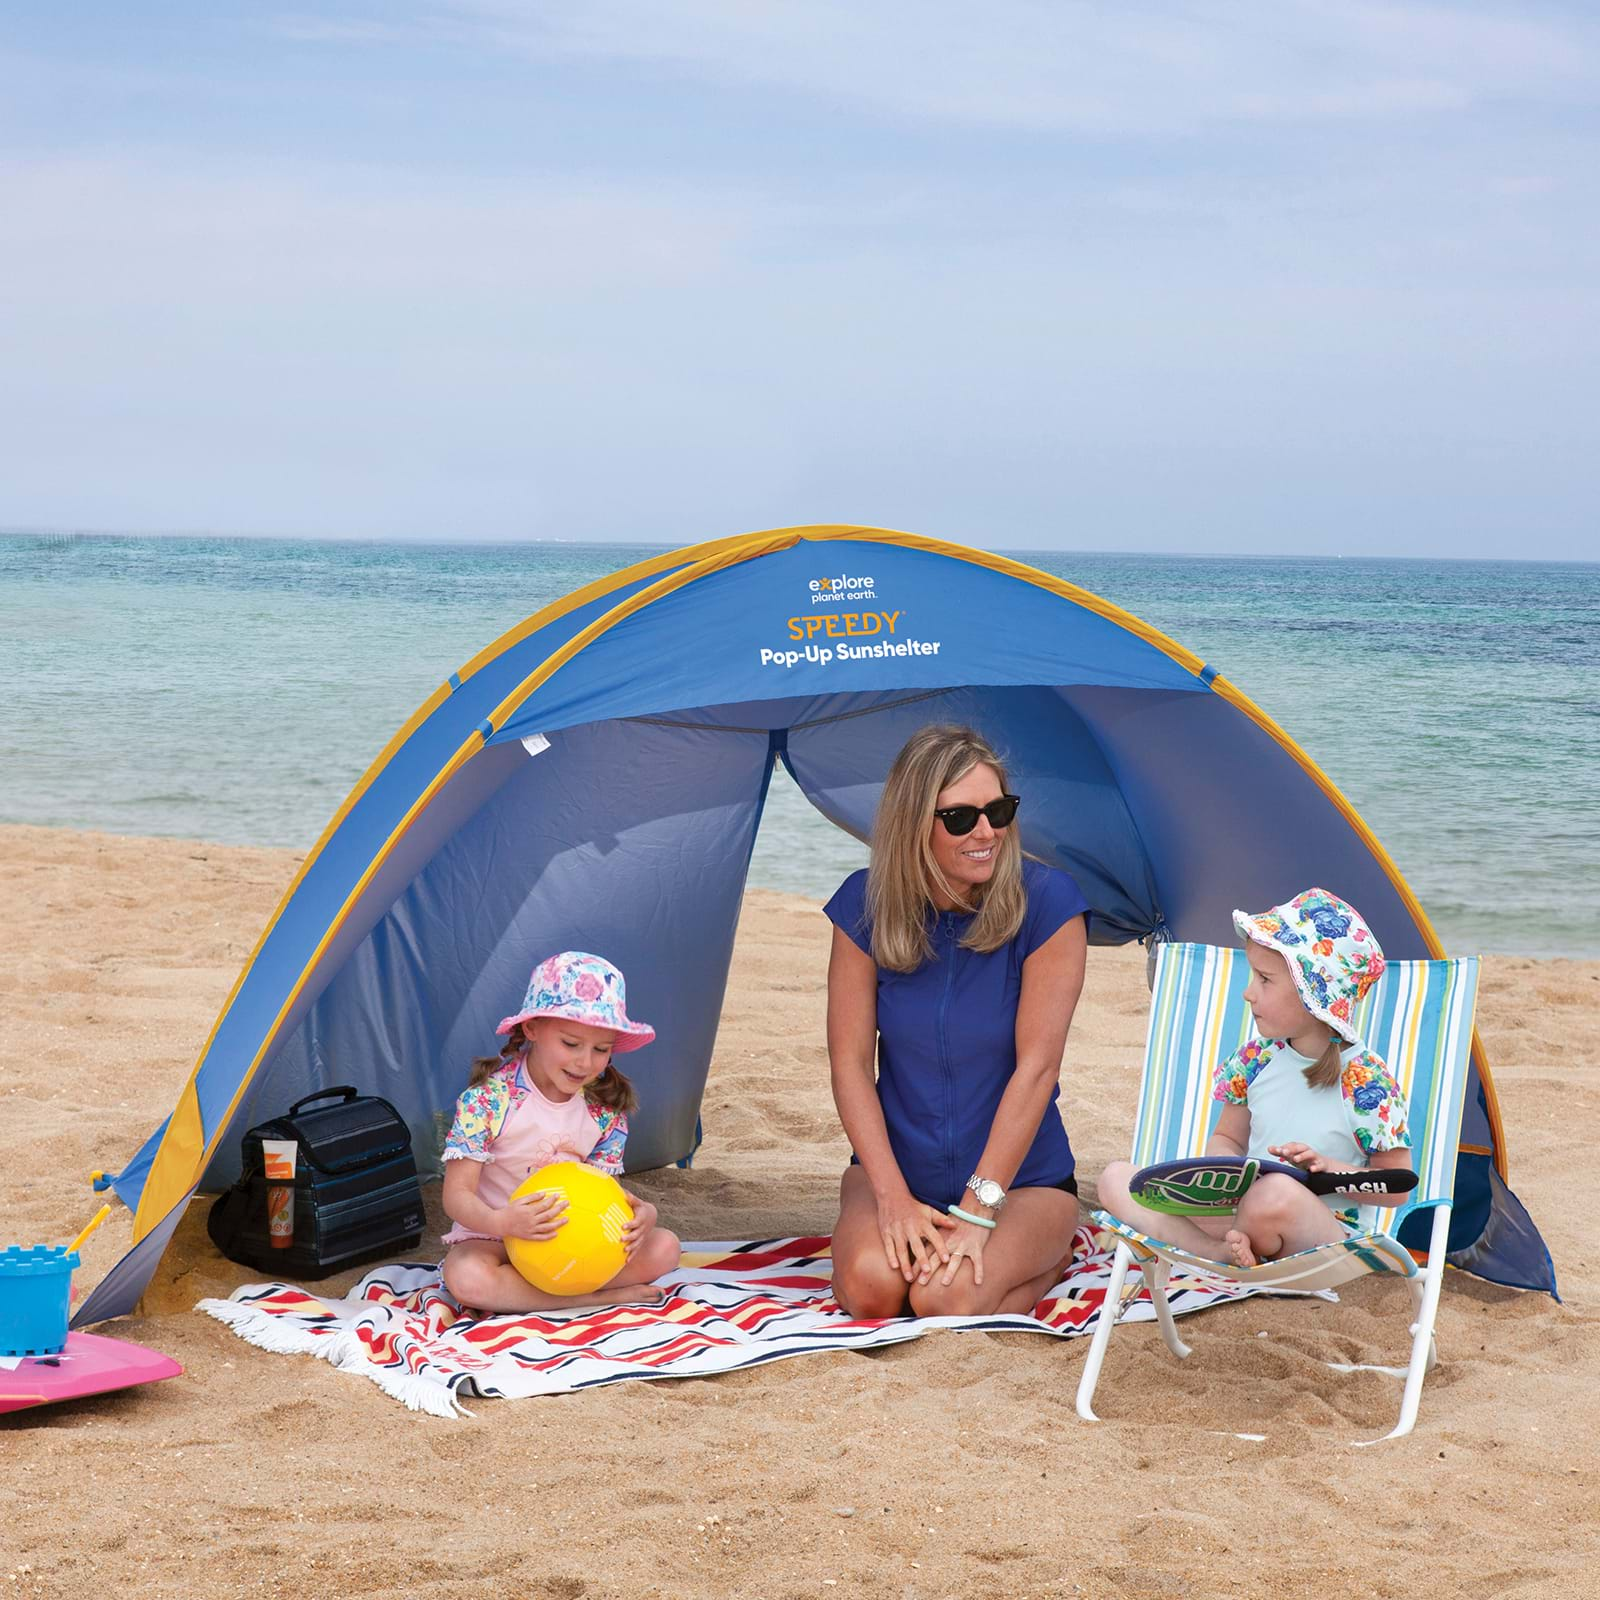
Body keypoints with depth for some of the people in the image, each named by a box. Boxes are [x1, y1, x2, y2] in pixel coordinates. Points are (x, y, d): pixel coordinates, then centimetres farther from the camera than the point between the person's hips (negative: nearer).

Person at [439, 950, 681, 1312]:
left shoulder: (605, 1108, -3)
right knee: (467, 1278, -38)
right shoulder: (488, 1098, -17)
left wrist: (642, 1213, -26)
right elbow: (457, 1194, -19)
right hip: (493, 1238, -4)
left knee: (664, 1247, -18)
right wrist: (500, 1221, -41)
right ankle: (605, 1295, -28)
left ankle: (517, 1288, -21)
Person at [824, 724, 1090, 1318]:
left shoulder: (1045, 902, -15)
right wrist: (893, 1197, -16)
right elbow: (850, 1062, -6)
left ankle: (1050, 1253, 7)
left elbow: (1036, 1066, -17)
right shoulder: (866, 905, -7)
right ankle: (907, 1238, 10)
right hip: (893, 1167, 2)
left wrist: (979, 1209, -20)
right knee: (870, 1287, -27)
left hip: (1022, 1179, -2)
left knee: (948, 1300, -27)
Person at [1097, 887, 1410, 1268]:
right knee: (1116, 1177, -4)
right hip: (1239, 1207, 7)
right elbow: (1226, 1138, 19)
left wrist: (1329, 1168, -19)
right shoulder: (1256, 1059, 7)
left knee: (1278, 1194, -42)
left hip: (1322, 1235, -7)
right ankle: (1224, 1250, -25)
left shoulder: (1365, 1080, -9)